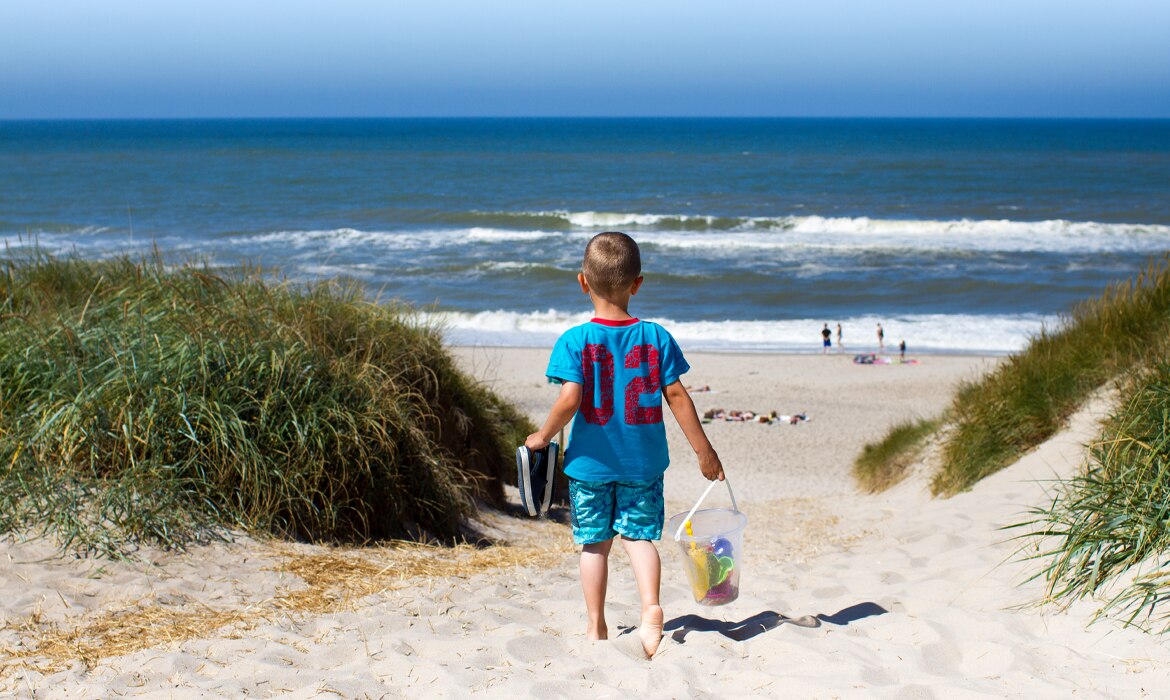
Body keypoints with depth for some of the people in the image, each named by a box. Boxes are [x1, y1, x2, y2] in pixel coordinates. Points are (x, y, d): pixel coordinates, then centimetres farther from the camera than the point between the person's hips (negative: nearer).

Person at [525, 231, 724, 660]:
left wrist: (542, 437, -1)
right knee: (639, 535, 11)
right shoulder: (655, 337, -5)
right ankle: (651, 607, -10)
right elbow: (676, 396, -4)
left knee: (594, 543, 10)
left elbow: (569, 400, -19)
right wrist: (704, 450, 4)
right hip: (643, 462, 1)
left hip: (590, 461, -1)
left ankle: (596, 627, 17)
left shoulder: (574, 341, -11)